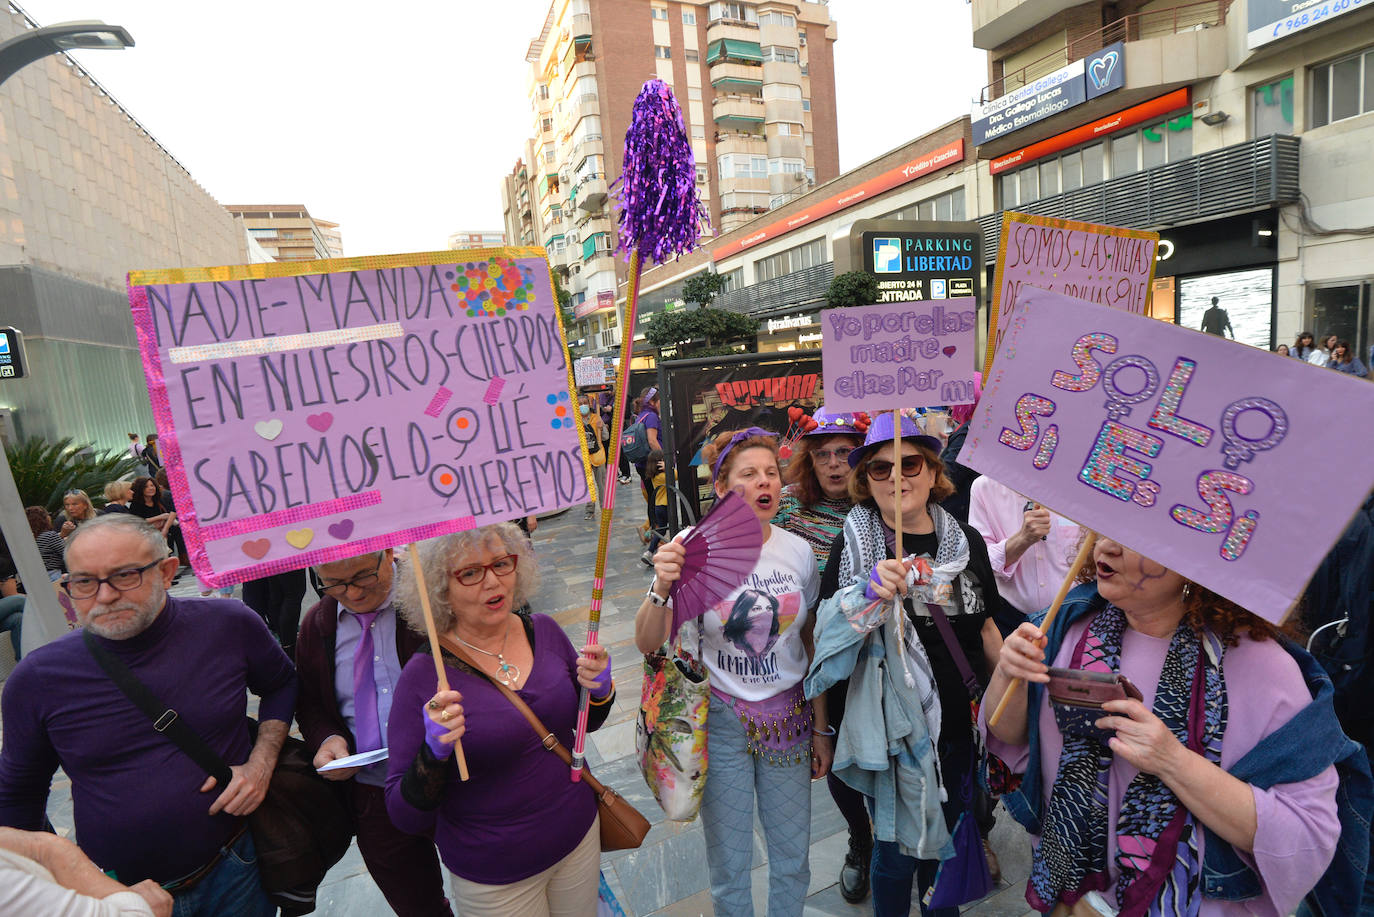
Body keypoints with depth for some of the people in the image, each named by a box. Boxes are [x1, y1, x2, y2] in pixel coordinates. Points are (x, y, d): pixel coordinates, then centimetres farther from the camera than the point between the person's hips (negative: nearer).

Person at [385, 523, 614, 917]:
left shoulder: (544, 631, -8)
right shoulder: (424, 676, -20)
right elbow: (405, 817, -15)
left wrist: (599, 690, -15)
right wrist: (433, 754, -33)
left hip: (579, 834, 4)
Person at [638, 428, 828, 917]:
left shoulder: (799, 552, -4)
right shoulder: (693, 548, -14)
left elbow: (811, 647, 5)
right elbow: (648, 644, -16)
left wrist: (821, 730, 10)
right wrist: (661, 587, -35)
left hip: (789, 717, 3)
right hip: (720, 720, -2)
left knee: (792, 859, 17)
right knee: (730, 865, 13)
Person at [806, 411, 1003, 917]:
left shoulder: (966, 541, 0)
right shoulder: (855, 545, -12)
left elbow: (985, 627, 11)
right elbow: (830, 638, -16)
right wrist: (869, 595, -31)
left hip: (960, 723, 5)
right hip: (891, 724, -4)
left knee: (944, 836, 24)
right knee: (899, 847, 10)